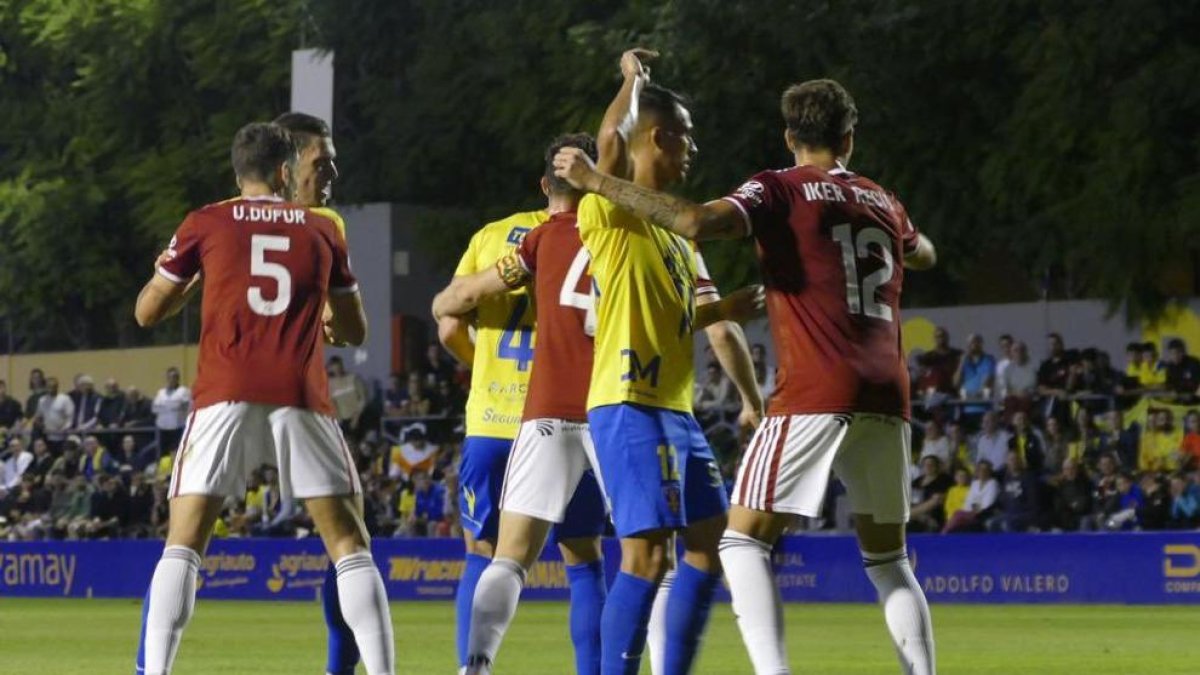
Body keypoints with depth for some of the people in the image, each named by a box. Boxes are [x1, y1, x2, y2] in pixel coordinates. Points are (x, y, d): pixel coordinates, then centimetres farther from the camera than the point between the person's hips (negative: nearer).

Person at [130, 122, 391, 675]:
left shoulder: (205, 225, 8)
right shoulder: (322, 231, 14)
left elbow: (147, 313, 13)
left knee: (182, 544, 3)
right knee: (349, 544, 6)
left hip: (225, 397, -1)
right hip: (301, 398, 1)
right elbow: (355, 331, 22)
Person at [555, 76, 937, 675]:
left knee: (743, 540, 0)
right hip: (886, 399, 5)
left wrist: (596, 182, -12)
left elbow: (697, 222, -18)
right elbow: (924, 254, 40)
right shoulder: (883, 203, 18)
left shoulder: (780, 190, 1)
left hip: (815, 395, -5)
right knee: (888, 559, 16)